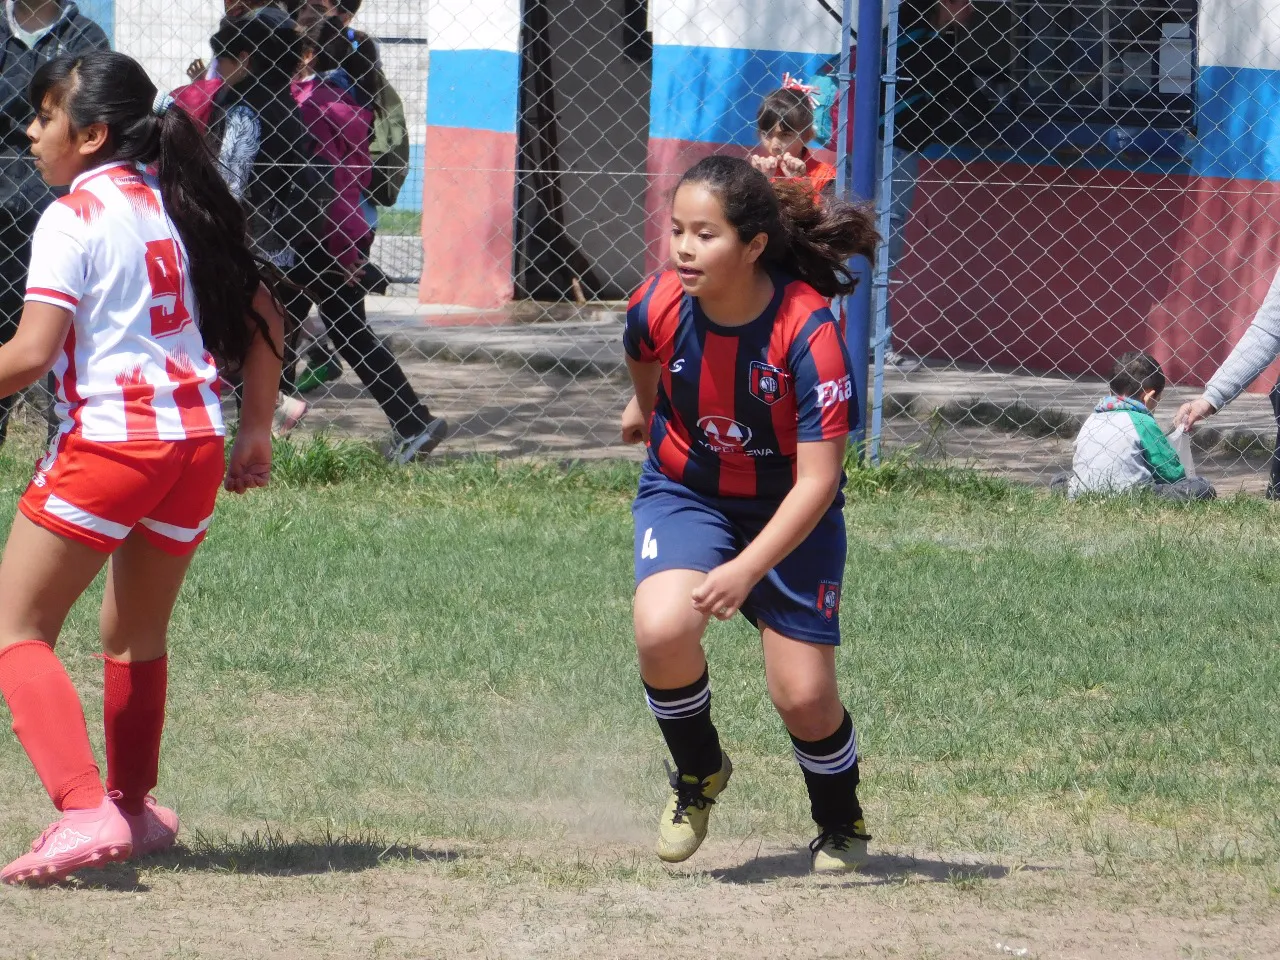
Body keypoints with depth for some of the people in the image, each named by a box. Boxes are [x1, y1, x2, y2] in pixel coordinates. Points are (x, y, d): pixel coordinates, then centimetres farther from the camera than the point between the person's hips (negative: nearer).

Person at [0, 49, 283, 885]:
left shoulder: (72, 220, -8)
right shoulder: (178, 206, 14)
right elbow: (262, 319, 16)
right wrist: (256, 431, 21)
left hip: (108, 440, -8)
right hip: (198, 442, 8)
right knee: (137, 637, 23)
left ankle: (85, 811, -18)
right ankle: (134, 808, 33)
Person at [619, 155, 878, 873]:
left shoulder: (809, 331, -31)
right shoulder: (658, 307, -21)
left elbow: (818, 479, -29)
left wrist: (747, 569, -40)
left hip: (789, 510, -2)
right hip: (686, 491, 2)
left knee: (805, 698, -5)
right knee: (663, 631, -27)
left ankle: (843, 825, 28)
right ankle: (698, 773, 4)